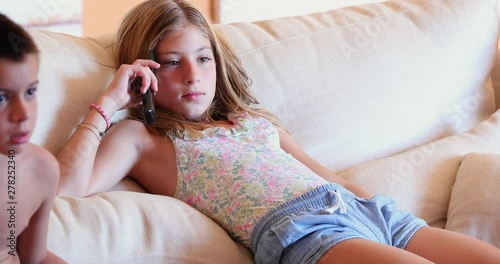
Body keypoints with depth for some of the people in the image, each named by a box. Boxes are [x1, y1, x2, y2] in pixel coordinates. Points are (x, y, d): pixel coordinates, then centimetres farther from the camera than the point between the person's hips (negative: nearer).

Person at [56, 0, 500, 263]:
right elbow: (67, 186, -3)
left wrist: (376, 203, 14)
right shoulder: (140, 138, 15)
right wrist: (108, 103, 4)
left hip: (368, 210, 8)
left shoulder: (258, 120, 32)